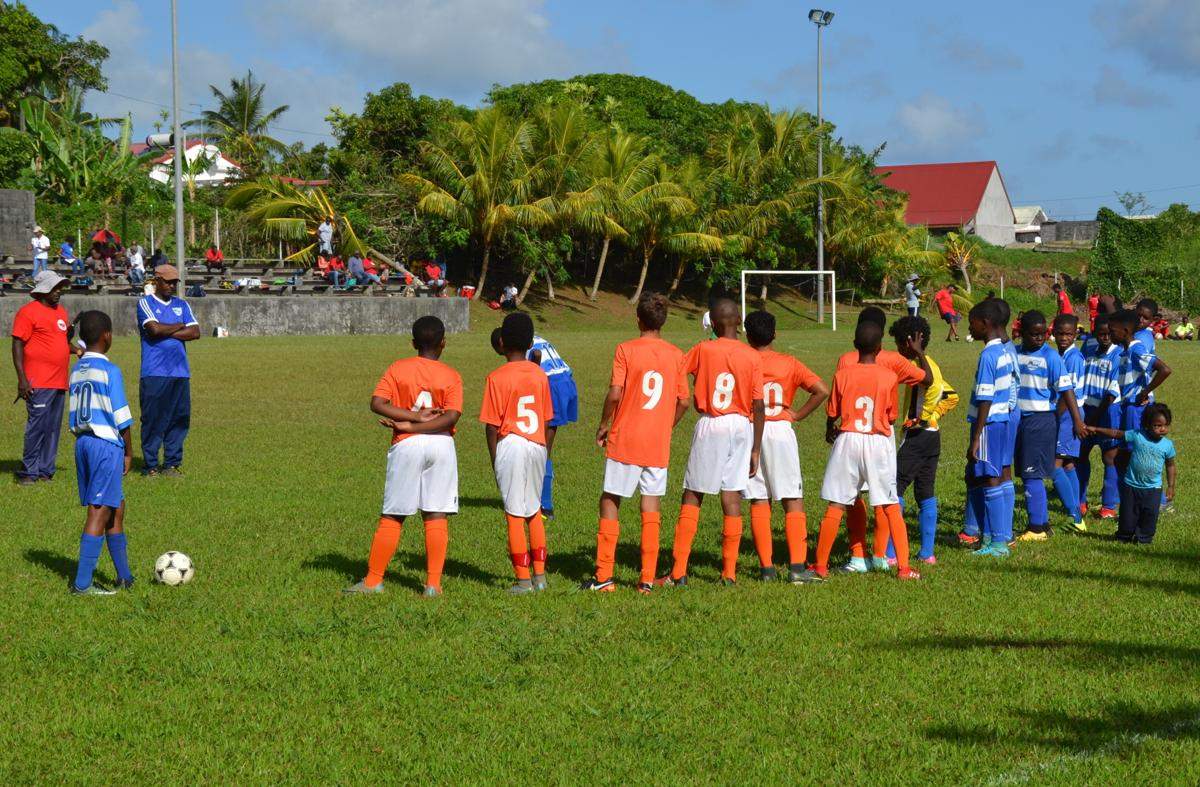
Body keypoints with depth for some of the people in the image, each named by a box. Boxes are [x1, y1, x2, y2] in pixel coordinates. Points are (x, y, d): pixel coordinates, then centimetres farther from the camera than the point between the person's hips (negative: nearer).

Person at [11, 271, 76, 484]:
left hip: (59, 382, 8)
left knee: (53, 427, 9)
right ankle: (28, 472, -5)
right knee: (37, 425, -10)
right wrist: (22, 378, -17)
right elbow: (18, 345, -11)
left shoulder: (61, 311, 18)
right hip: (38, 383, -8)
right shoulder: (28, 312, -7)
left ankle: (45, 470, 15)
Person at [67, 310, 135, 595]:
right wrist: (129, 451, -2)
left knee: (116, 508, 16)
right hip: (107, 444, -8)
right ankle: (82, 583, -5)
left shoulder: (76, 371, 10)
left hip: (82, 441, 8)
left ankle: (125, 576, 23)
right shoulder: (110, 371, -12)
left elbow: (75, 415, 15)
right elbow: (121, 418, -11)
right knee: (100, 513, -4)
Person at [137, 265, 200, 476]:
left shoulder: (181, 305, 18)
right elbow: (154, 329, -14)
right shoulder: (145, 303, 3)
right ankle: (151, 465, 1)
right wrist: (180, 326, 1)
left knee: (180, 418, 2)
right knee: (153, 420, -5)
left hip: (181, 372, 5)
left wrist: (167, 332, -5)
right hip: (154, 373, -5)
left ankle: (172, 463, 9)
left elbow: (195, 332, 4)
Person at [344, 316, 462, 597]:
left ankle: (373, 580, 9)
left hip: (407, 445, 0)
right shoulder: (451, 376, 1)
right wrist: (413, 423, -11)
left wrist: (414, 419, -10)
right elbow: (451, 417, -12)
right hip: (442, 446, 0)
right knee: (436, 517, 3)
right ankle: (433, 584, 0)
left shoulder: (398, 369, 2)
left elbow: (377, 403, -10)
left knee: (392, 517, 6)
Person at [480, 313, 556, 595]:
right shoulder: (540, 375, 6)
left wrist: (495, 459, 1)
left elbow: (492, 426, -9)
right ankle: (539, 575, 19)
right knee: (534, 512, 17)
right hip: (537, 446, 5)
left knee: (514, 515, 0)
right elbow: (549, 422, 10)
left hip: (511, 445, -5)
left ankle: (523, 580, 1)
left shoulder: (497, 378, -8)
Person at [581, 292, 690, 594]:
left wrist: (603, 425, 2)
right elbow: (683, 401, 6)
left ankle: (603, 576, 4)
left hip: (625, 439, -3)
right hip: (658, 444, 3)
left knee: (610, 501, 7)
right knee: (651, 507, 7)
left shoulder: (626, 350, -8)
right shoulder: (676, 355, 3)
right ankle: (648, 579, 5)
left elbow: (614, 394, -13)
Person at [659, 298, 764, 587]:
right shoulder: (753, 357, -1)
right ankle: (729, 572, 6)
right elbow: (759, 406, -2)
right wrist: (756, 449, 4)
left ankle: (678, 572, 0)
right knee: (732, 497, 5)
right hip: (741, 426, 2)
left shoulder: (702, 350, -4)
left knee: (692, 497, 4)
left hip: (710, 425, -2)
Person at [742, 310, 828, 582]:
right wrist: (798, 414, 0)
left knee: (759, 501, 7)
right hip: (781, 431, -1)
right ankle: (796, 566, -6)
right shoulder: (789, 364, 0)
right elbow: (822, 390, -8)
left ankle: (766, 566, 5)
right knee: (793, 501, 3)